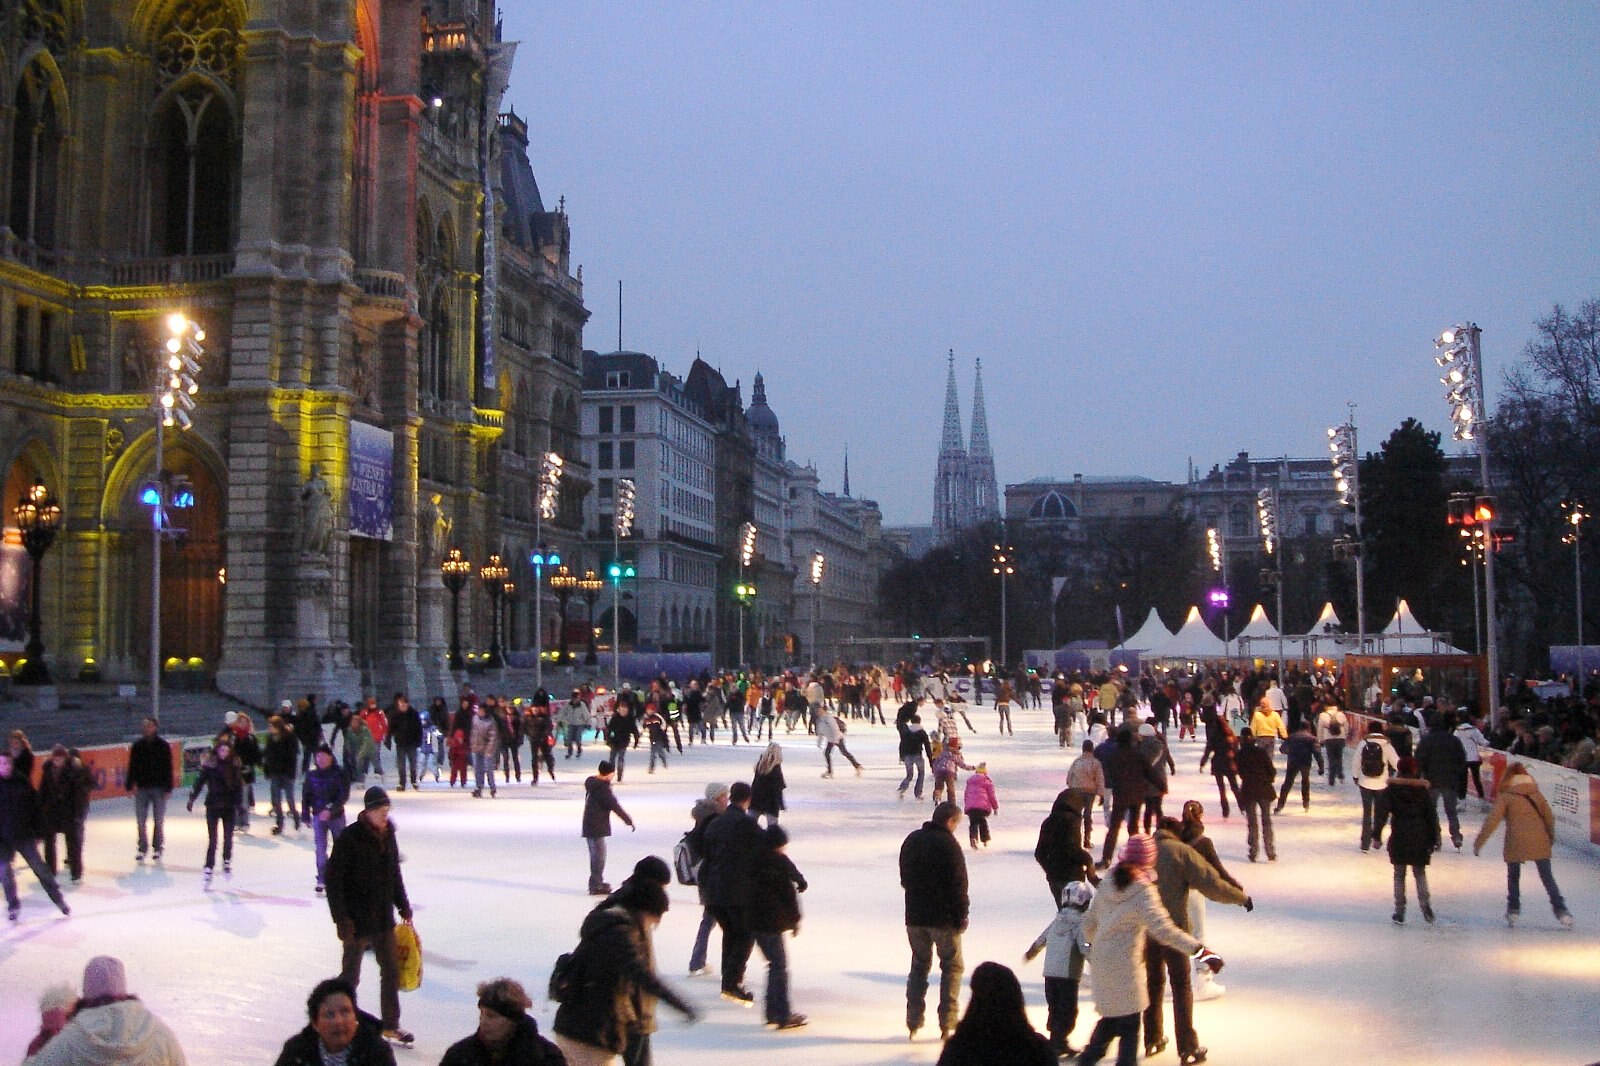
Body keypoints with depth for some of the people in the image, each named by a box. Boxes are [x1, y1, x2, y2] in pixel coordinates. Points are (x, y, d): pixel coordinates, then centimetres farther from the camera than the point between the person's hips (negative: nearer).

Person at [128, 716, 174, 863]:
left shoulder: (163, 745, -3)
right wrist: (130, 785, 1)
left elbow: (168, 767, -3)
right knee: (141, 820, 4)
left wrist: (168, 788, -6)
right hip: (142, 787, 2)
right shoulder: (137, 746, 2)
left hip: (159, 787, -2)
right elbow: (132, 766, 5)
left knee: (159, 820, 5)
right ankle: (142, 848, 14)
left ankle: (158, 848, 16)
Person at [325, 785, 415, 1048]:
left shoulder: (388, 835, 4)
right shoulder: (350, 838, -17)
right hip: (357, 920, -6)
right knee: (350, 975, 5)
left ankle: (390, 1026, 23)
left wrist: (403, 906, 15)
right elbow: (334, 880, -16)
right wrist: (342, 918, -18)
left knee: (392, 971, 11)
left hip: (384, 919, 6)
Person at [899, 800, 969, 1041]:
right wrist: (961, 915, -8)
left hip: (915, 916, 6)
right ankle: (947, 1023, 4)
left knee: (919, 965, 15)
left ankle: (913, 1021, 13)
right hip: (943, 917, -6)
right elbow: (958, 884, -16)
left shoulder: (911, 840, 7)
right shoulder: (948, 845, -16)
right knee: (952, 967, 7)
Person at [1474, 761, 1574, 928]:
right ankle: (1560, 910, -4)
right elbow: (1549, 816, 14)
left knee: (1513, 877, 14)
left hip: (1516, 842, -2)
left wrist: (1479, 841, -3)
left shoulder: (1505, 796, 0)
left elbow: (1492, 820, -6)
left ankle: (1513, 911, 12)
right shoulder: (1536, 794, 11)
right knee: (1547, 877, 7)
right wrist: (1551, 836, 31)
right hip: (1539, 842, 3)